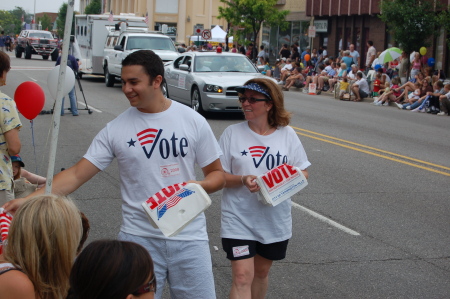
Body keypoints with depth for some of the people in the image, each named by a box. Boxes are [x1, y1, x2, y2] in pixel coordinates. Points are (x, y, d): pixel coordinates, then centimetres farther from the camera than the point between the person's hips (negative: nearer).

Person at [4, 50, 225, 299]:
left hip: (189, 238, 0)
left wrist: (199, 185, -16)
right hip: (138, 238, 0)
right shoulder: (116, 129, -1)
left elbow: (217, 174, 6)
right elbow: (76, 175, -4)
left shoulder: (194, 121, -1)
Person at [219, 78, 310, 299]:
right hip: (239, 220, -3)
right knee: (242, 277, -10)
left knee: (261, 272, 19)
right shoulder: (232, 133, -6)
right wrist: (242, 180, -24)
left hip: (275, 221, 3)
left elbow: (303, 172, 4)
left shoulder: (287, 134, 0)